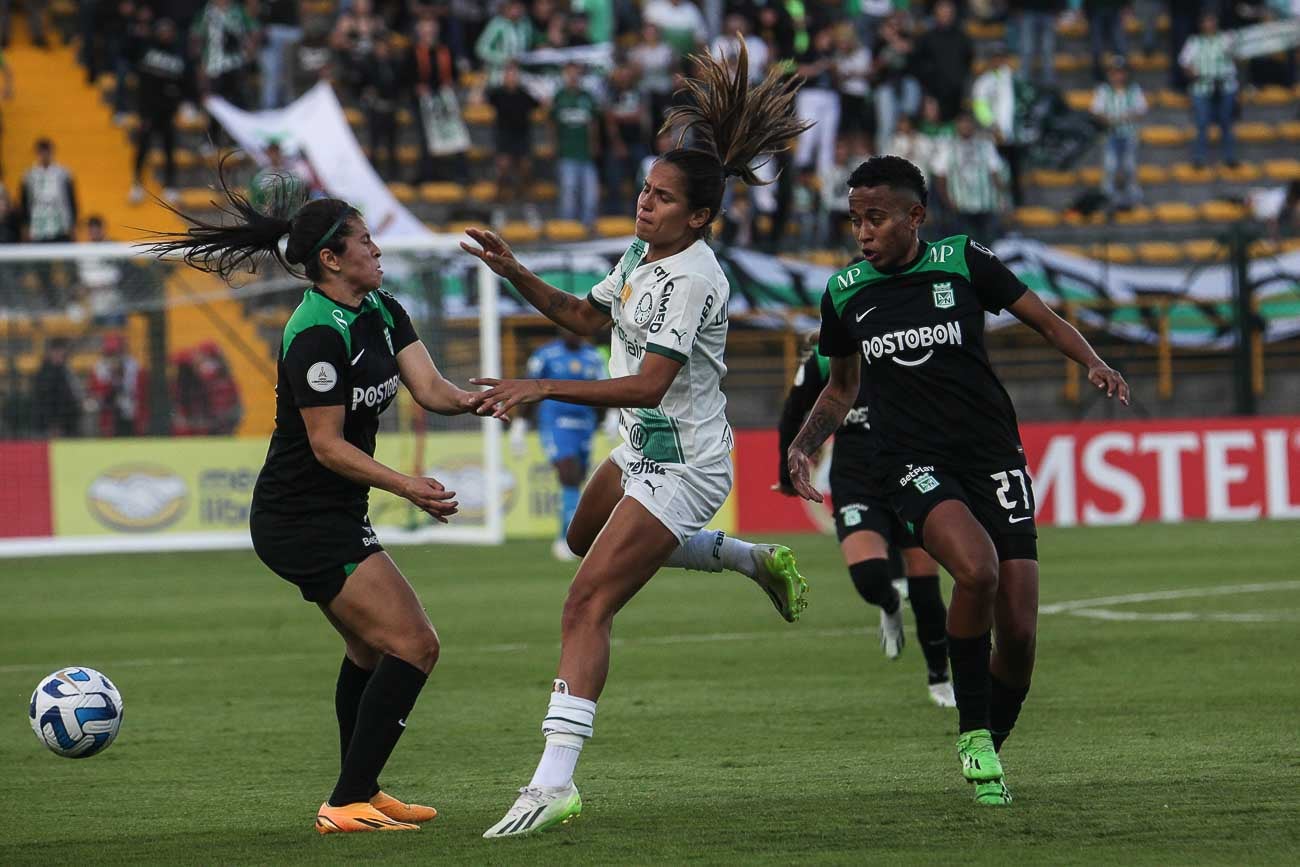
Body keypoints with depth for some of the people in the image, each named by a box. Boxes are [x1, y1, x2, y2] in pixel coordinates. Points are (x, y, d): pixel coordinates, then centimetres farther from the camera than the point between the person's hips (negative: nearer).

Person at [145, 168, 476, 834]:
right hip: (303, 522, -10)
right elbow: (327, 445, -21)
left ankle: (360, 791, 36)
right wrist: (406, 487, -29)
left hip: (333, 517, 10)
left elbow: (430, 389, -4)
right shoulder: (317, 336, -22)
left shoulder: (382, 313, 6)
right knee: (413, 646, -14)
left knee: (371, 647, 23)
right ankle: (347, 805, -13)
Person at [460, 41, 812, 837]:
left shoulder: (692, 279, -24)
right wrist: (516, 274, 6)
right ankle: (756, 560, 42)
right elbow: (587, 318, 20)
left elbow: (647, 384, -30)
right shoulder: (646, 254, 5)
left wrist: (541, 388, -32)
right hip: (645, 451, 10)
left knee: (588, 603, -19)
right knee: (587, 537, 36)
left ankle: (555, 784, -25)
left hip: (683, 465, -10)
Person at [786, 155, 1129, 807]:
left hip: (992, 457, 1)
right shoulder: (845, 293, 6)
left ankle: (989, 753, 22)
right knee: (976, 568, -32)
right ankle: (973, 734, -15)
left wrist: (1094, 364, -9)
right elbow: (841, 388, 22)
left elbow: (1045, 321, 8)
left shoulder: (963, 262, -1)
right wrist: (804, 443, 6)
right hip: (913, 464, -1)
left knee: (1017, 637, -5)